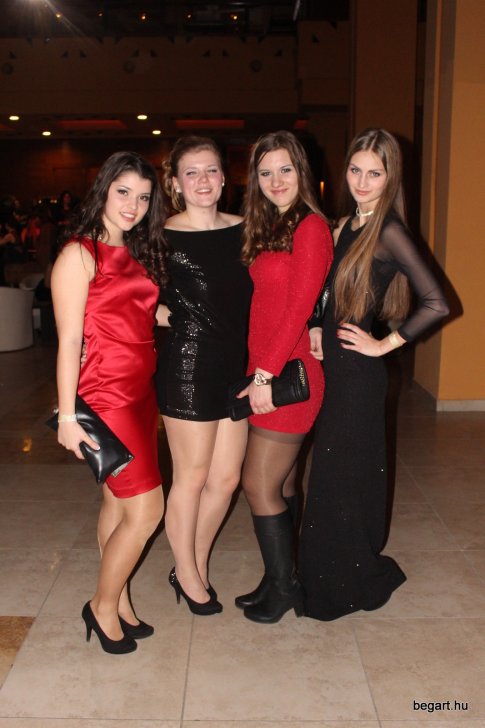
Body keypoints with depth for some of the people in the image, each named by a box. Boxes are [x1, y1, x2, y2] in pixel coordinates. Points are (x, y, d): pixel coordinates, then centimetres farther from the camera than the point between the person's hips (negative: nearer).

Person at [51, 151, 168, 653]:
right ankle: (104, 607, 17)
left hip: (140, 392, 7)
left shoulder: (138, 253, 13)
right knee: (146, 509, -4)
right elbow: (69, 340, -14)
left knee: (118, 501, 15)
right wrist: (67, 417, -15)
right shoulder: (79, 254, -10)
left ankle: (118, 601, 29)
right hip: (104, 395, -7)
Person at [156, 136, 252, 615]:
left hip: (236, 365, 5)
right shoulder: (163, 238, -8)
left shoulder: (242, 230, 5)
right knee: (191, 478, 7)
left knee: (226, 478, 12)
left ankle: (196, 566, 34)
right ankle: (187, 575, 29)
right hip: (188, 365, -5)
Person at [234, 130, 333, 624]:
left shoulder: (311, 227, -10)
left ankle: (282, 589, 20)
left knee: (259, 486, 1)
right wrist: (260, 373, 4)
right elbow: (263, 304, 11)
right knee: (277, 485, 15)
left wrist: (266, 374, -16)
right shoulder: (268, 229, 15)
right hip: (265, 373, 8)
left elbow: (298, 308, -16)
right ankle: (281, 582, 30)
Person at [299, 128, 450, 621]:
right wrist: (318, 332, 2)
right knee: (333, 475, 16)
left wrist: (384, 344, -14)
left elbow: (436, 304, -21)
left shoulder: (388, 232, -14)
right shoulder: (346, 225, 10)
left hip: (358, 372, -8)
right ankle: (332, 577, 34)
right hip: (334, 366, 8)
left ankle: (350, 585, 25)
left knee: (341, 476, 4)